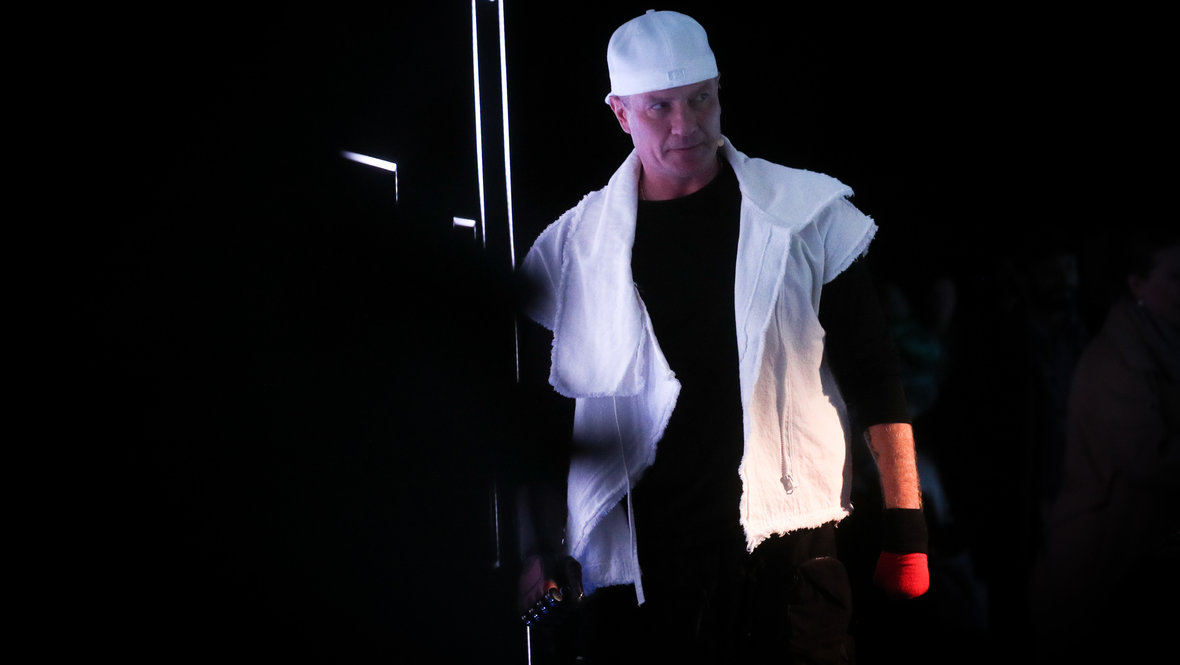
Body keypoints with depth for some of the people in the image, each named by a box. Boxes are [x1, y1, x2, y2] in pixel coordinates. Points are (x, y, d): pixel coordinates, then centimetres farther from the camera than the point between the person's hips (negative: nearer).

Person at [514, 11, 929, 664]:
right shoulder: (574, 245, 6)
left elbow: (874, 379, 5)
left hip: (786, 551, -1)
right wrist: (540, 546, 5)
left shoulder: (808, 215, 4)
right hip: (632, 558, 1)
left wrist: (906, 528, 0)